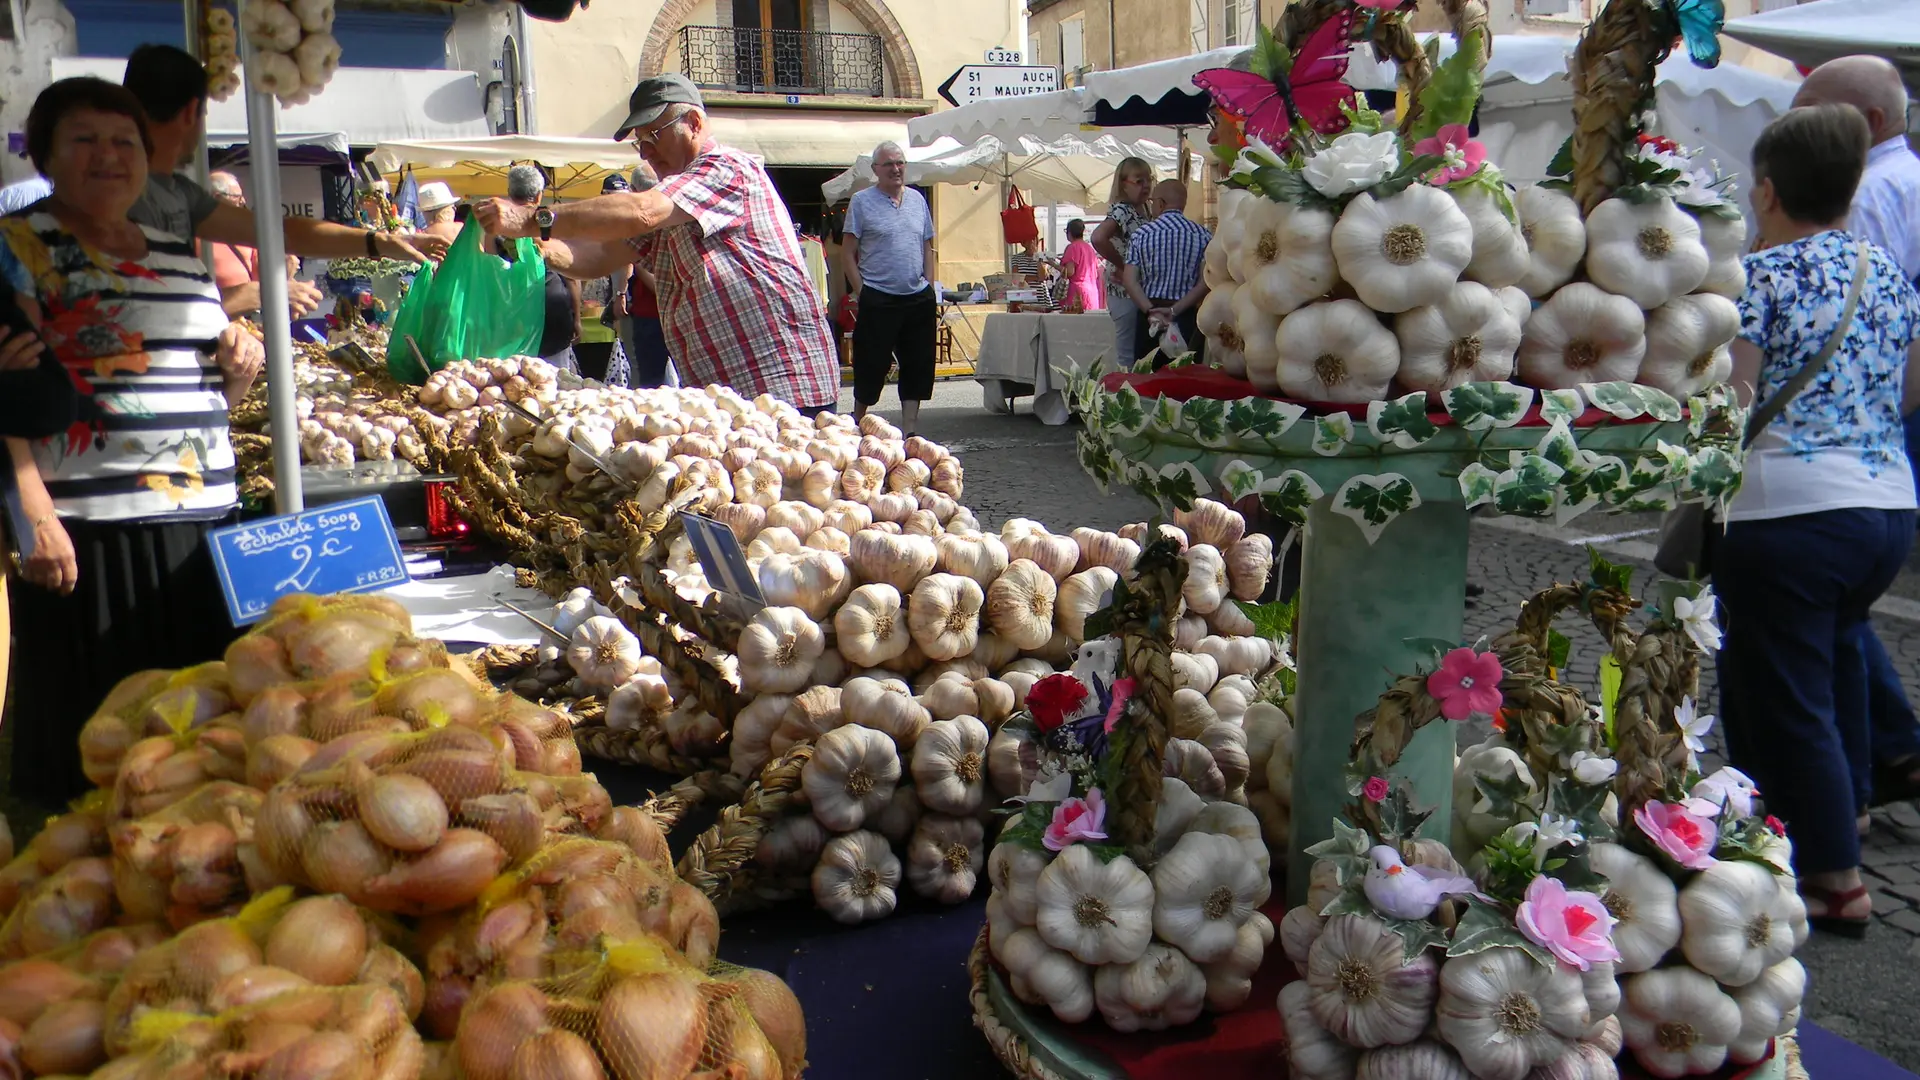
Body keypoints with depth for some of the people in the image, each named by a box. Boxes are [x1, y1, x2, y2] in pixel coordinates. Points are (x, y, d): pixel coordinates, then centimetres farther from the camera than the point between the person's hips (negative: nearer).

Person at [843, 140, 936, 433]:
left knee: (918, 366, 6)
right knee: (872, 366, 2)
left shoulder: (917, 199, 12)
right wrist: (861, 294, -9)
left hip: (918, 299, 5)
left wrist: (930, 291, 8)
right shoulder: (861, 201, -2)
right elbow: (847, 253, -3)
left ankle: (910, 431, 13)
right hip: (878, 299, -4)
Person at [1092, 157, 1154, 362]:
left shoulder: (1146, 210, 11)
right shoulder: (1121, 211, -15)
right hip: (1125, 292, -9)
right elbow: (1098, 238, -32)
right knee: (1129, 359, -3)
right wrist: (1122, 266, -21)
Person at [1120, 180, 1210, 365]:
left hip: (1149, 316, 1)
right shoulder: (1202, 235, 1)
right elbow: (1206, 282, -10)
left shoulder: (1141, 233, 2)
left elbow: (1129, 280, -7)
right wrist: (1175, 310, -13)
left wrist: (1151, 311, -14)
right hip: (1187, 317, 0)